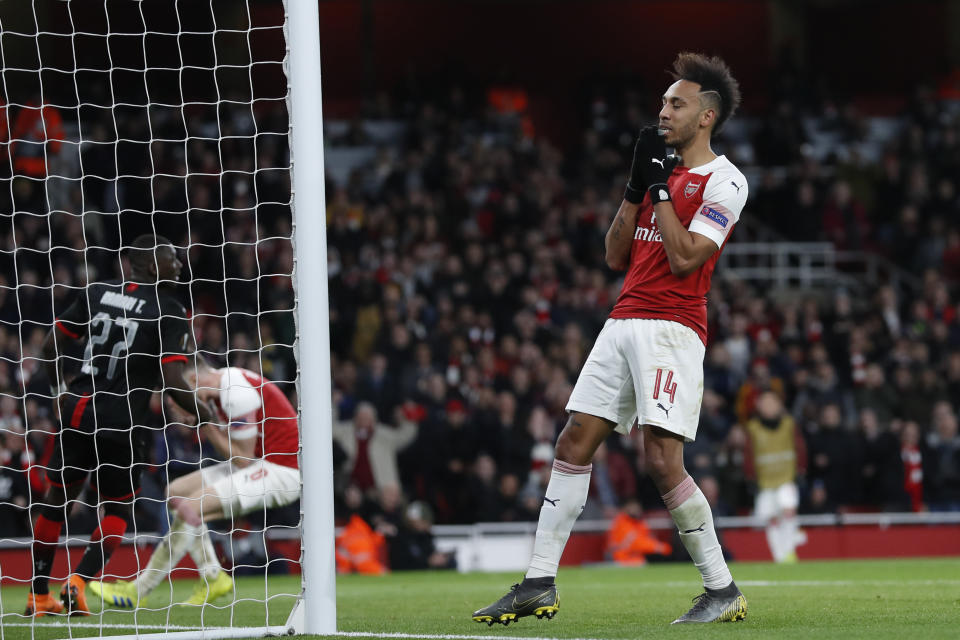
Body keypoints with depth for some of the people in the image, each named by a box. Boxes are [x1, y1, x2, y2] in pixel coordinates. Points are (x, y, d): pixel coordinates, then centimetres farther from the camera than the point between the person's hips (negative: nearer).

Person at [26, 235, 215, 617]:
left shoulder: (97, 293, 7)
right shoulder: (170, 312, -8)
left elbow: (51, 345, 10)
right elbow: (172, 381, -16)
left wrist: (60, 389, 27)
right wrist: (202, 415, 2)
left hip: (76, 410, 4)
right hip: (121, 421, -4)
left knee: (58, 499, 20)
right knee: (118, 511, 14)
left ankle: (39, 594, 23)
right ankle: (78, 582, -5)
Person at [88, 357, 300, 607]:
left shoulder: (238, 394, -22)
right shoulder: (223, 379, 7)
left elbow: (243, 459, -17)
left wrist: (206, 425, -14)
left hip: (281, 473, -10)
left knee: (191, 508, -18)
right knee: (177, 491, 9)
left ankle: (137, 592, -10)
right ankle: (212, 577, 6)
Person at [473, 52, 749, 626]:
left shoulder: (724, 181, -4)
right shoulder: (662, 173, 20)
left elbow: (685, 258, -15)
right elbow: (617, 255, 17)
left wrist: (659, 188, -8)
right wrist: (636, 185, 7)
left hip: (672, 328, -8)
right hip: (625, 323, 8)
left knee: (662, 460, -16)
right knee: (575, 443, 3)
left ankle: (723, 590, -5)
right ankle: (540, 584, 6)